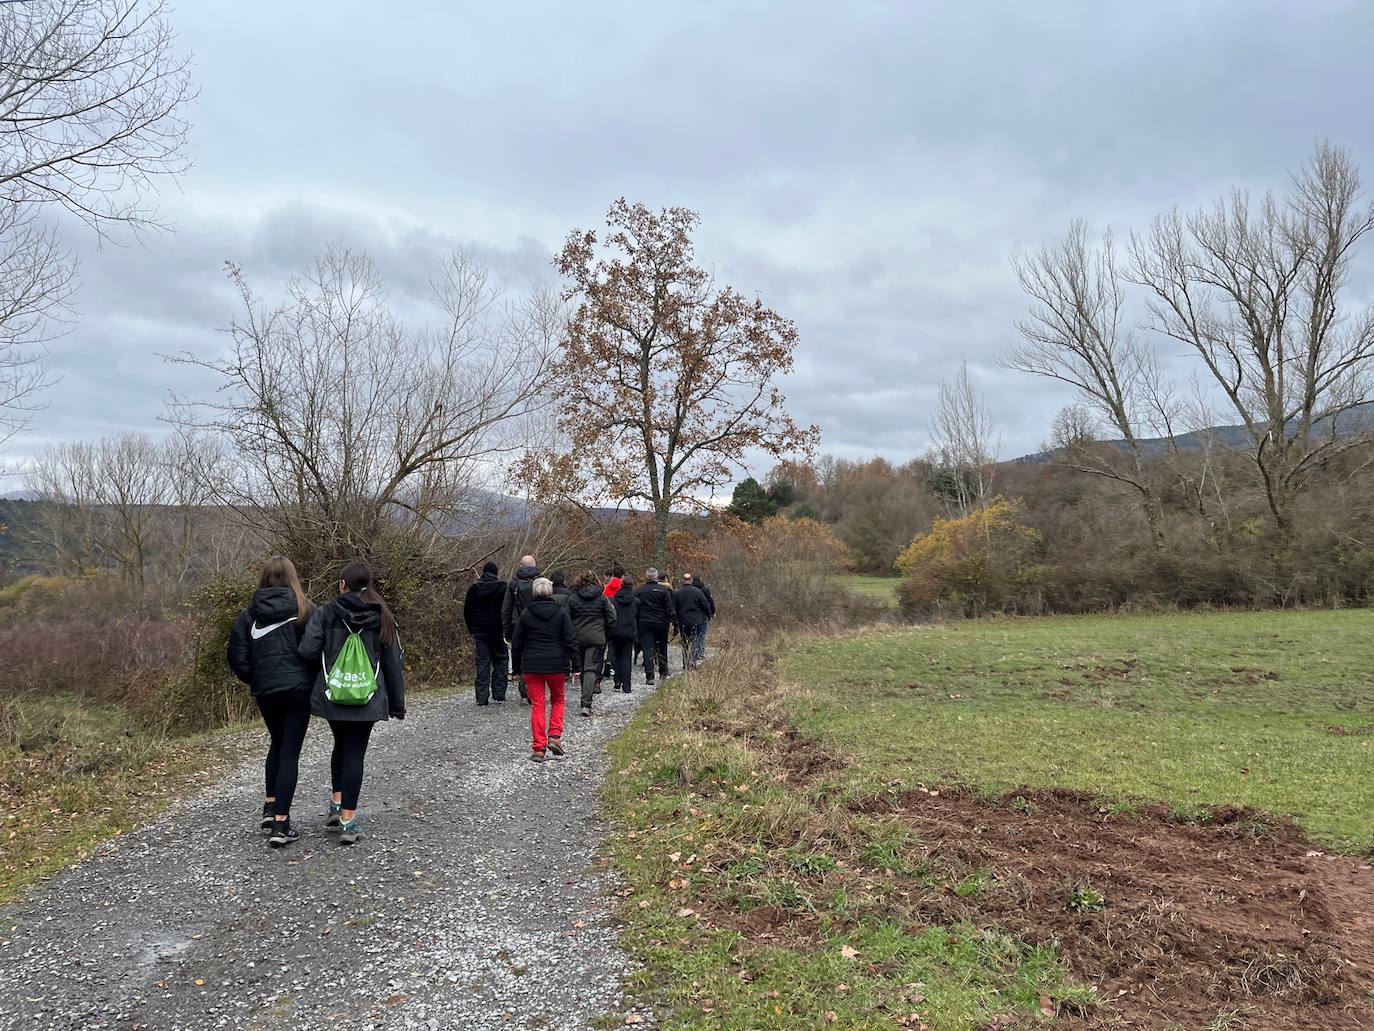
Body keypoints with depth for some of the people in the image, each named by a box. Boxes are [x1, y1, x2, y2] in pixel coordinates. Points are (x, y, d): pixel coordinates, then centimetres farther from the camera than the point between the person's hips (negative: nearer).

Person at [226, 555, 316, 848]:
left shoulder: (250, 613, 1)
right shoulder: (304, 609, -6)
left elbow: (236, 655, -1)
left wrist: (254, 679, 15)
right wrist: (315, 678, 6)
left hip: (265, 690, 3)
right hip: (299, 687, -3)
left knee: (277, 743, 25)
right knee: (290, 751, 2)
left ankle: (271, 807, 22)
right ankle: (280, 824, 0)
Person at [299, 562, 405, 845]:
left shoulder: (325, 613, -4)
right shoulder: (382, 618, 2)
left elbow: (307, 651, -14)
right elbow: (393, 663, 3)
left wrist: (324, 661, 10)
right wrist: (396, 703, 10)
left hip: (332, 695, 0)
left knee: (341, 745, 23)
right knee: (355, 752, 4)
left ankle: (337, 804, 22)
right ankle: (348, 821, 3)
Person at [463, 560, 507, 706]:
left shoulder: (474, 589, 4)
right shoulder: (502, 588, -5)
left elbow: (467, 612, 8)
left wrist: (472, 631, 15)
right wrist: (507, 630, 2)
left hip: (479, 632, 3)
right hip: (497, 632, -2)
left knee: (482, 662, 5)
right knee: (500, 661, 9)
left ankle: (482, 697, 0)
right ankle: (498, 694, 4)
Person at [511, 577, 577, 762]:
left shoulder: (526, 614, 0)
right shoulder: (561, 612, -4)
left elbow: (516, 641, 5)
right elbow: (570, 640, -6)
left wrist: (518, 665, 15)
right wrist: (574, 663, 0)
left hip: (531, 665, 1)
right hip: (556, 664, 0)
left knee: (537, 705, 6)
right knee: (557, 700, 19)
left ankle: (538, 747, 5)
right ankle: (555, 736, 4)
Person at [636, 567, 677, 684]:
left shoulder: (640, 591, 1)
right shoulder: (663, 590, -3)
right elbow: (670, 607, -7)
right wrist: (672, 620, -4)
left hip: (645, 623, 0)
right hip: (661, 623, 0)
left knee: (647, 649, -3)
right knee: (662, 648, 15)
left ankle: (649, 676, -13)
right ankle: (664, 673, 25)